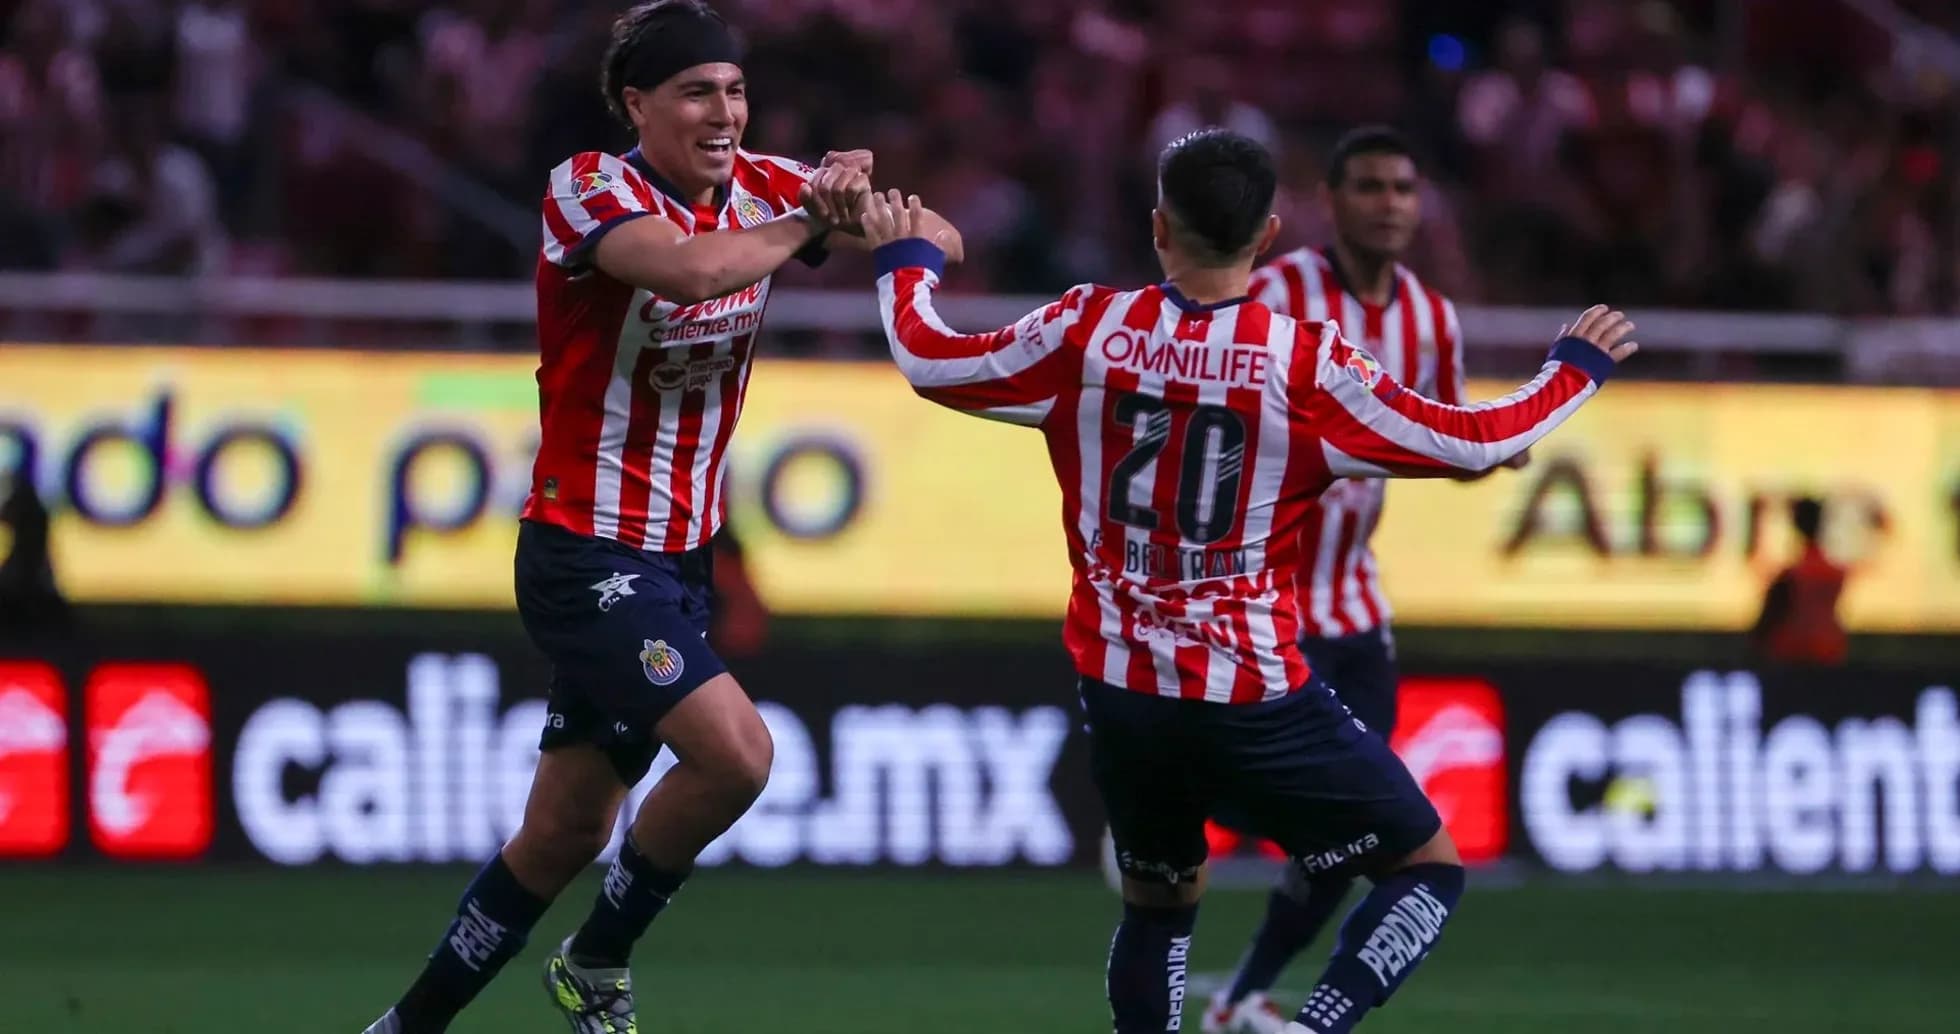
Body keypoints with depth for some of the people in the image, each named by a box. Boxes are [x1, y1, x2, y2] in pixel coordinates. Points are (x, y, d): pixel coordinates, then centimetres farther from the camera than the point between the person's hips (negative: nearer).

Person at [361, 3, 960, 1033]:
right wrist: (812, 220, -20)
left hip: (681, 559, 7)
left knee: (562, 835, 11)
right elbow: (692, 269, -35)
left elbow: (939, 240, 2)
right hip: (584, 552, -7)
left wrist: (863, 201, -20)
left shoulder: (764, 186, 3)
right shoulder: (589, 188, -15)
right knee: (734, 750, -23)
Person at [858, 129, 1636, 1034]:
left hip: (1120, 689, 4)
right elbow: (1475, 444, -6)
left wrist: (905, 260, 29)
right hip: (1255, 702, -4)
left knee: (1158, 904, 24)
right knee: (1428, 870, 7)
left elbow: (927, 361, 9)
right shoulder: (1305, 362, -11)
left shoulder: (1087, 330, -4)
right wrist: (1577, 368, 11)